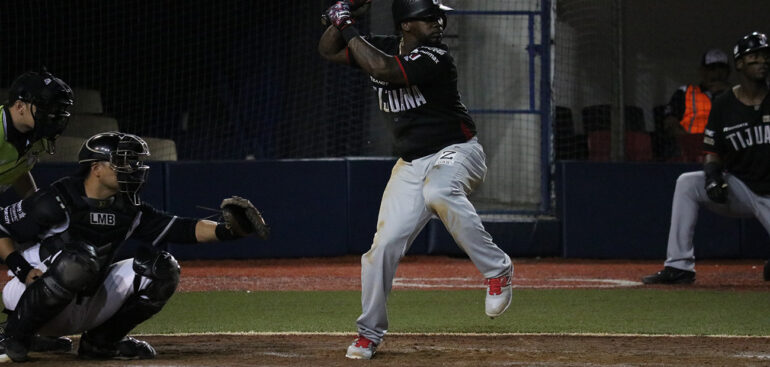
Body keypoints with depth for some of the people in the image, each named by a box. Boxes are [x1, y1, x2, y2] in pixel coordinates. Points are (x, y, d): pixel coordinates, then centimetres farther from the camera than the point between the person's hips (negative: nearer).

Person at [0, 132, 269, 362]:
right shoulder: (57, 202, -16)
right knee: (79, 260, -38)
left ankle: (101, 341, 5)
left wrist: (227, 230, -19)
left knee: (161, 268, -5)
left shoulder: (128, 209, 2)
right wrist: (24, 271, -22)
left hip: (87, 308, 6)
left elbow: (179, 229, -3)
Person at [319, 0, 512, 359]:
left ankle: (497, 269, -28)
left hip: (455, 152, -6)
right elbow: (328, 49, 10)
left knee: (437, 192, -40)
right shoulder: (384, 47, 2)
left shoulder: (435, 58, -19)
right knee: (385, 243, -3)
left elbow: (381, 69, -31)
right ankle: (370, 330, 14)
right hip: (411, 163, 6)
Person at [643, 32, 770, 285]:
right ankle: (679, 266, -21)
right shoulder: (724, 105, 0)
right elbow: (713, 152, 4)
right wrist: (713, 175, -17)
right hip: (738, 188, 2)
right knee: (687, 183, -23)